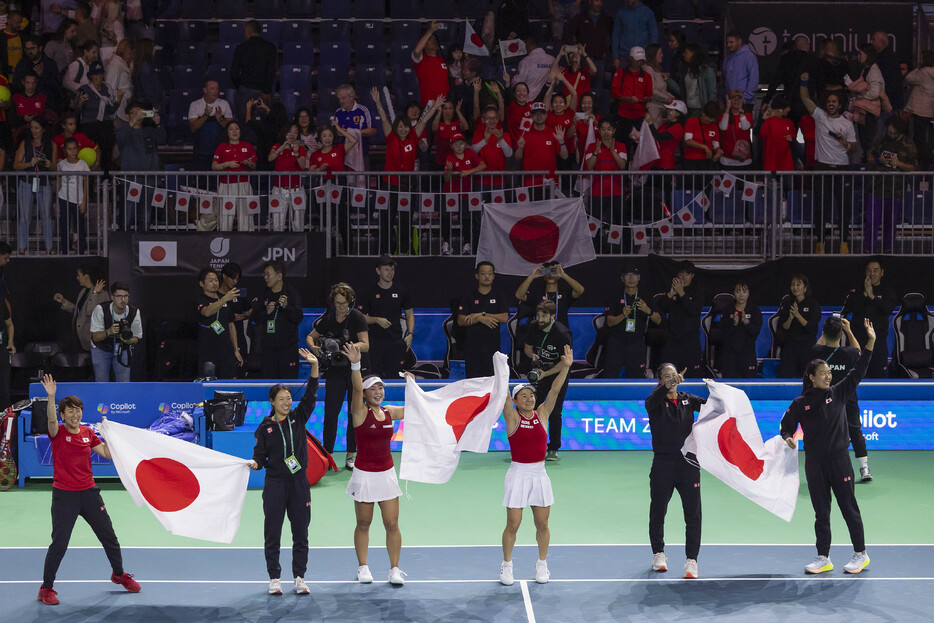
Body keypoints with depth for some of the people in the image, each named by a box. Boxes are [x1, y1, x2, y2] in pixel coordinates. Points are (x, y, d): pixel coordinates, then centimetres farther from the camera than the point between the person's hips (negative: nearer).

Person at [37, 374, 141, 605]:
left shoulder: (88, 433, 5)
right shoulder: (57, 433, -9)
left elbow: (107, 453, 5)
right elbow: (51, 419, -31)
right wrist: (51, 396, -46)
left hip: (89, 493, 5)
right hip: (64, 496, -5)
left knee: (109, 536, 15)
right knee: (59, 544, -6)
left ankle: (119, 574, 37)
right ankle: (46, 588, 9)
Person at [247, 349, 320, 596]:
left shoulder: (298, 418, 5)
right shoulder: (265, 427, 0)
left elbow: (310, 395, -6)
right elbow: (260, 454, 0)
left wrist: (314, 366, -18)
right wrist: (255, 463, -24)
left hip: (299, 482, 2)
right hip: (275, 484, -2)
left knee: (300, 532, 5)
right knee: (272, 533, 1)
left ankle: (299, 578, 13)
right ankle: (274, 578, 10)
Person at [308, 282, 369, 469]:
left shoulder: (357, 317, -7)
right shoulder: (327, 319, 2)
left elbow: (365, 345, -11)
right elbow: (310, 336, 15)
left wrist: (353, 346, -30)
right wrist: (313, 346, -7)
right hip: (335, 371, 2)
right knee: (330, 413, -3)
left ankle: (350, 456, 12)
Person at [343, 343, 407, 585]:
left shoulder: (390, 412, 5)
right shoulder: (360, 412, -8)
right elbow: (356, 387, -26)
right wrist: (355, 364, -42)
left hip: (387, 473, 3)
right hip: (364, 474, -3)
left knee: (392, 524, 1)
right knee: (363, 524, 8)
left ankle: (394, 569, 10)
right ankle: (362, 567, 20)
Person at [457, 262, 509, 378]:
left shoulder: (499, 297, 11)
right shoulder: (468, 297, 8)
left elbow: (504, 317, -4)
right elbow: (460, 321, -2)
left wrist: (482, 314, -9)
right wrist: (481, 319, -15)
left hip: (492, 345, 0)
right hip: (472, 346, 0)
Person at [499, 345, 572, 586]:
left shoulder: (542, 414, 5)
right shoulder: (512, 417, -3)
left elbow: (555, 390, -3)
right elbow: (503, 394, -15)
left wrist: (565, 367, -14)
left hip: (540, 474, 3)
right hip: (518, 474, -3)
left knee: (542, 524, 8)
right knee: (513, 525, -1)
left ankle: (542, 563, 25)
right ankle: (506, 564, 16)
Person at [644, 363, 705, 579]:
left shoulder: (687, 399, 9)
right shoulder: (656, 402, -3)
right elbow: (652, 401, -27)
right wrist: (668, 385, -44)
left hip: (688, 463, 2)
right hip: (663, 463, -2)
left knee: (693, 514, -3)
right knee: (658, 512, 11)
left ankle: (691, 560, 2)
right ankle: (658, 553, 30)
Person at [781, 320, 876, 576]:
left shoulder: (839, 393, 2)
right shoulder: (800, 403, 3)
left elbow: (857, 371, -6)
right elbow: (787, 425, 9)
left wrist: (870, 342, -16)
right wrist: (788, 438, -15)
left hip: (839, 459, -1)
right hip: (814, 463, 1)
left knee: (849, 507, 3)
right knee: (821, 513, 7)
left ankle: (860, 554, 14)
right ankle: (823, 558, 14)